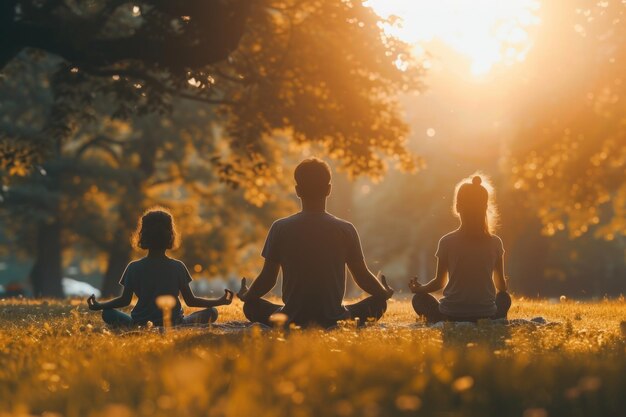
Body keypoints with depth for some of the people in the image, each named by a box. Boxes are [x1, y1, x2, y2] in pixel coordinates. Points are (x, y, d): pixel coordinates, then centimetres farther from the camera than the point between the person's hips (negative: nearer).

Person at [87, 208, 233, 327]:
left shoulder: (134, 268, -5)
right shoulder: (177, 267, -7)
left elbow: (124, 300, 2)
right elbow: (191, 301, -2)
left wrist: (98, 306, 19)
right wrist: (221, 302, 10)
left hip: (140, 324, 1)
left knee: (107, 313, 23)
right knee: (212, 312, 16)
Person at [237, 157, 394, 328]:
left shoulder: (281, 228, -8)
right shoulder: (345, 230, -7)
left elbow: (267, 279, -1)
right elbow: (363, 277, 1)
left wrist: (246, 296, 20)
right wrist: (384, 293, 23)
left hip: (292, 320, -1)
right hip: (334, 319, 1)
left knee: (251, 306, 25)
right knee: (377, 303, 23)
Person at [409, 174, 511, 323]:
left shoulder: (447, 242, -7)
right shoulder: (495, 242, -2)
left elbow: (439, 282, 3)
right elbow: (501, 286, 9)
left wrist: (419, 289, 24)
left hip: (451, 316, -1)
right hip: (486, 316, 1)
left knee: (419, 299, 27)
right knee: (504, 298, 35)